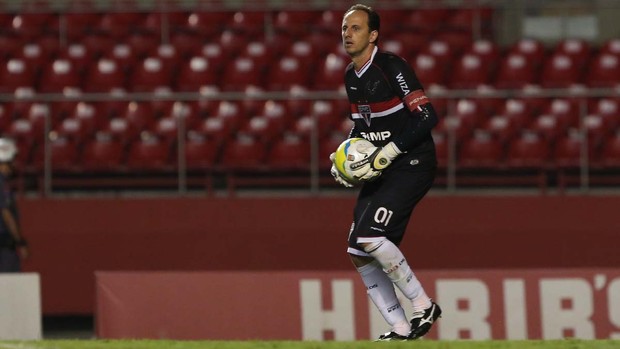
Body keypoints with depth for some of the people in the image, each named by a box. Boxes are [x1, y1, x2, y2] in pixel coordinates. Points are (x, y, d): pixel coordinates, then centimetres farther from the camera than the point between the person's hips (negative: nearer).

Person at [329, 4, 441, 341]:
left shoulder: (391, 67, -16)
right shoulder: (351, 76, 10)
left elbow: (427, 117, -21)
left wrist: (387, 153, -24)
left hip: (412, 164, -9)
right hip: (382, 169, 9)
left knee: (369, 236, -22)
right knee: (358, 252, 2)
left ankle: (423, 306, -8)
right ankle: (400, 329, 9)